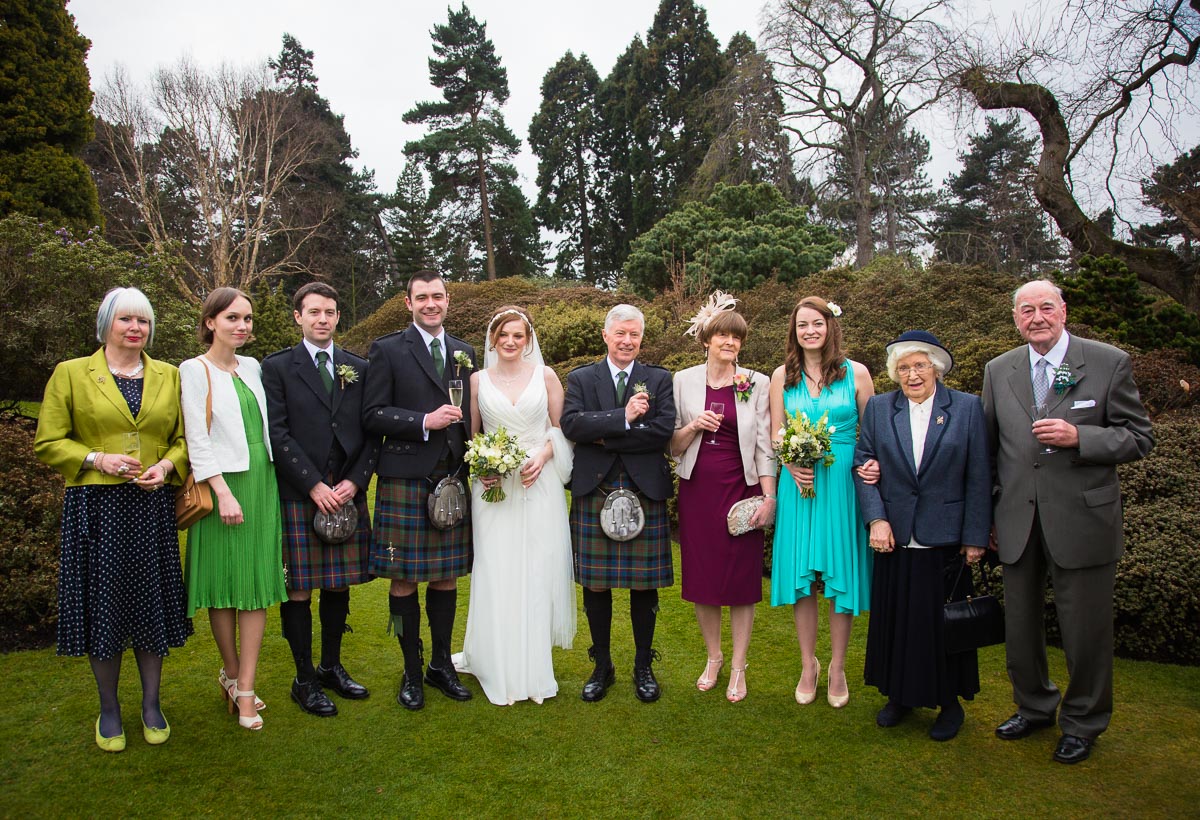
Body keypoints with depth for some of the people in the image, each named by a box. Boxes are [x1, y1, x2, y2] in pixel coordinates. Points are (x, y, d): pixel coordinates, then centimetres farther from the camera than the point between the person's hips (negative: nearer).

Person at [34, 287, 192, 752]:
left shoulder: (169, 376, 10)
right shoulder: (71, 374, 3)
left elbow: (185, 437, 13)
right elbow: (48, 443, 1)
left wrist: (167, 465, -7)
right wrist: (97, 459, -13)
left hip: (151, 506, 2)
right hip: (95, 507, -2)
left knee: (152, 604, 7)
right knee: (102, 604, 4)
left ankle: (151, 704, 23)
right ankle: (108, 708, 23)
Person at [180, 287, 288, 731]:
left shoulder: (252, 367, 11)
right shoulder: (195, 370, -4)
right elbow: (198, 439, -10)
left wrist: (268, 485, 11)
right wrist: (223, 492, -16)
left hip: (262, 483, 5)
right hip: (222, 485, -5)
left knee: (257, 583, 2)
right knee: (223, 581, 5)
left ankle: (245, 688, 8)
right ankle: (231, 672, 24)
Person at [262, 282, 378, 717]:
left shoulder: (359, 368, 11)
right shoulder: (277, 367, 1)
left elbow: (372, 432, 9)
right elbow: (277, 433, -7)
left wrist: (355, 480, -5)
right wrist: (314, 485, -13)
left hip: (348, 492, 4)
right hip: (297, 495, -3)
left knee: (339, 584, 11)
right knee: (298, 588, 3)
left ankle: (332, 666, 27)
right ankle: (304, 679, 15)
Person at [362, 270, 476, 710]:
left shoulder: (464, 352, 13)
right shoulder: (387, 350, 0)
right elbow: (372, 415, -6)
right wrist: (424, 422, -18)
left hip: (453, 479, 4)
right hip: (405, 479, -4)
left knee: (446, 577, 11)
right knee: (404, 579, 3)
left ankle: (442, 663, 26)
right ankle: (412, 671, 19)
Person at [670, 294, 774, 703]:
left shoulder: (757, 383, 0)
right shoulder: (683, 381, 3)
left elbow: (764, 445, 0)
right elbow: (673, 446, 6)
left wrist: (769, 498, -7)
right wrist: (693, 426, -14)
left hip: (741, 489, -1)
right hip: (697, 490, 1)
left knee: (742, 580, 5)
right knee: (701, 578, 9)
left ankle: (738, 668, 21)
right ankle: (713, 658, 29)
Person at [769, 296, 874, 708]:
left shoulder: (856, 373, 1)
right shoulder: (782, 377, 6)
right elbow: (776, 435, 9)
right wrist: (793, 466, -10)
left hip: (843, 484, -1)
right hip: (799, 484, 2)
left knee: (842, 575, 5)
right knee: (800, 577, 6)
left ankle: (837, 669, 23)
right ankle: (808, 666, 24)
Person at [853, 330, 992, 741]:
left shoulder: (967, 407, -1)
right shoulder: (878, 408, 4)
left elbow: (979, 478, -2)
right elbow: (864, 466, 3)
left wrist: (975, 537, -5)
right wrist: (876, 519, -8)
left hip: (946, 538, -2)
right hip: (895, 538, 2)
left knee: (945, 623, 8)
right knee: (895, 619, 11)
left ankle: (950, 702, 27)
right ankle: (900, 695, 30)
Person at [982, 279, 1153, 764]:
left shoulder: (1109, 363, -3)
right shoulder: (998, 371, 6)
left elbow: (1138, 438, -3)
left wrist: (1078, 437, -20)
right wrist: (986, 516, 12)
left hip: (1082, 521, -3)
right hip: (1018, 522, 3)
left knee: (1086, 630, 8)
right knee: (1019, 628, 14)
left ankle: (1083, 723, 31)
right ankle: (1034, 707, 37)